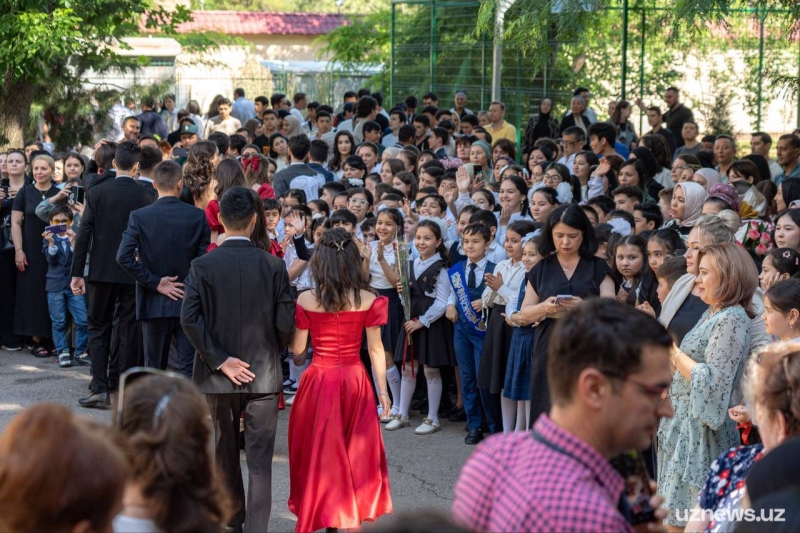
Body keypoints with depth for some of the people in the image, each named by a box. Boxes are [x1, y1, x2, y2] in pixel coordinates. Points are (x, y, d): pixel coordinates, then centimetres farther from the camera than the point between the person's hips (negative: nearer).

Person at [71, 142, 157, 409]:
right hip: (134, 273, 0)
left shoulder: (96, 192, -4)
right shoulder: (147, 196, -4)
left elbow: (84, 234, -6)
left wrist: (77, 273, -1)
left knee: (98, 329, 8)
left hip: (101, 271, 0)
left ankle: (100, 389, -2)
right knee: (128, 331, 8)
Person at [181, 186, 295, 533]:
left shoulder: (202, 266, -7)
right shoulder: (273, 266, -7)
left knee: (224, 455, 18)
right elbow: (285, 322, -9)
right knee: (260, 459, 2)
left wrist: (220, 360, -10)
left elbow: (190, 318, -15)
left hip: (218, 375, 1)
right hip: (263, 374, -1)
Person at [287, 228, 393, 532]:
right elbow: (375, 349, -3)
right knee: (356, 451, 13)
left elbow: (297, 350, -4)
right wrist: (383, 391, 5)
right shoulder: (367, 300, -6)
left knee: (320, 450, 13)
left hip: (318, 381, -1)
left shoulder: (306, 301, -9)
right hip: (355, 381, 1)